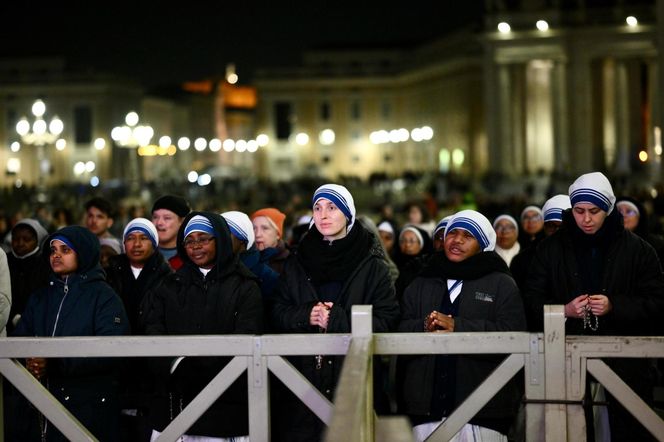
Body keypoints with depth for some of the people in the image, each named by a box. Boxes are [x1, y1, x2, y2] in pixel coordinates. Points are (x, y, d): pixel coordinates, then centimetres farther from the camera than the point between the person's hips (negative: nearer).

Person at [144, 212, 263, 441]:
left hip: (225, 403, -3)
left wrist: (200, 364, -17)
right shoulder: (170, 286, 18)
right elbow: (153, 332, 6)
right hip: (174, 402, 3)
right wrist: (177, 364, -15)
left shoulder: (244, 286, 8)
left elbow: (245, 338, -5)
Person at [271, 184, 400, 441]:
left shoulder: (372, 265, 2)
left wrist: (337, 319, -15)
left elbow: (387, 320, -5)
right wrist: (306, 316, -10)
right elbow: (278, 315, 10)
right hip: (303, 375, 3)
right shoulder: (296, 264, 12)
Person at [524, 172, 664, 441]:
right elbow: (533, 300, 6)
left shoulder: (636, 249, 2)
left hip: (624, 360, -1)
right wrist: (564, 310, -13)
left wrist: (614, 306, -15)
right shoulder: (552, 248, 6)